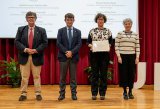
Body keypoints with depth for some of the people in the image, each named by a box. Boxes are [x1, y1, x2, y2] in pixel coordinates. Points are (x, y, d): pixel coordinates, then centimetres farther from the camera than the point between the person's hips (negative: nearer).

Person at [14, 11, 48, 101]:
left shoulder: (41, 30, 5)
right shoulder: (21, 29, 7)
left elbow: (45, 43, -1)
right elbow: (17, 42, 1)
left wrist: (36, 50, -15)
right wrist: (25, 49, -14)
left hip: (36, 56, -1)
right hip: (24, 56, 1)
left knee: (37, 76, 5)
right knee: (24, 76, 4)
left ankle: (38, 93, 12)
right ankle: (24, 94, 11)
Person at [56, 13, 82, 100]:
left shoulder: (78, 31, 9)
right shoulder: (61, 31, 6)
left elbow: (79, 44, 0)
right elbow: (58, 43, -2)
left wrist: (71, 52, -14)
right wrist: (66, 52, -13)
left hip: (74, 57, 1)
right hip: (63, 56, 0)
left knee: (73, 76, 4)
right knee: (62, 76, 3)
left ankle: (73, 93, 9)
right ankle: (62, 93, 9)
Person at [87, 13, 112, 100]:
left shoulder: (108, 31, 5)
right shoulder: (92, 31, 5)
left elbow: (111, 42, 8)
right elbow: (88, 42, 6)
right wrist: (91, 45, -14)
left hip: (105, 54, 0)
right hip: (94, 54, 0)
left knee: (104, 74, 2)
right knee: (94, 74, 2)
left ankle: (102, 93, 10)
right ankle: (94, 93, 10)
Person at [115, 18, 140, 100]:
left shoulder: (135, 34, 8)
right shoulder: (120, 34, 1)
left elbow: (137, 47, 7)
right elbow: (116, 46, -2)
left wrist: (137, 57, -1)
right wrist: (119, 56, -10)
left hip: (132, 56, 2)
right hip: (122, 56, -2)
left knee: (131, 73, 3)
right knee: (124, 73, -1)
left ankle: (130, 92, 14)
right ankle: (125, 92, 9)